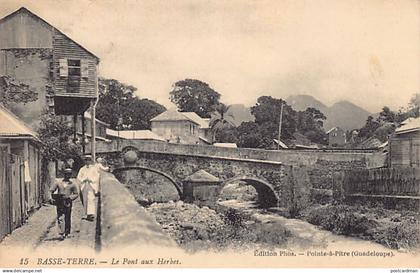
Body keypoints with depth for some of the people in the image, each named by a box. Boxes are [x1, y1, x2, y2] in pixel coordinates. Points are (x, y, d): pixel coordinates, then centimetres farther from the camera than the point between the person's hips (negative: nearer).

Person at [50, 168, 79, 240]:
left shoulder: (72, 184, 6)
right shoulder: (58, 182, 6)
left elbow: (76, 194, 8)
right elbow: (51, 190, 7)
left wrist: (69, 197, -10)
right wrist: (55, 197, -10)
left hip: (68, 203, 1)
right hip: (59, 203, 0)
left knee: (67, 219, 8)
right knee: (60, 218, -10)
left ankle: (67, 233, 23)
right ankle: (61, 234, -11)